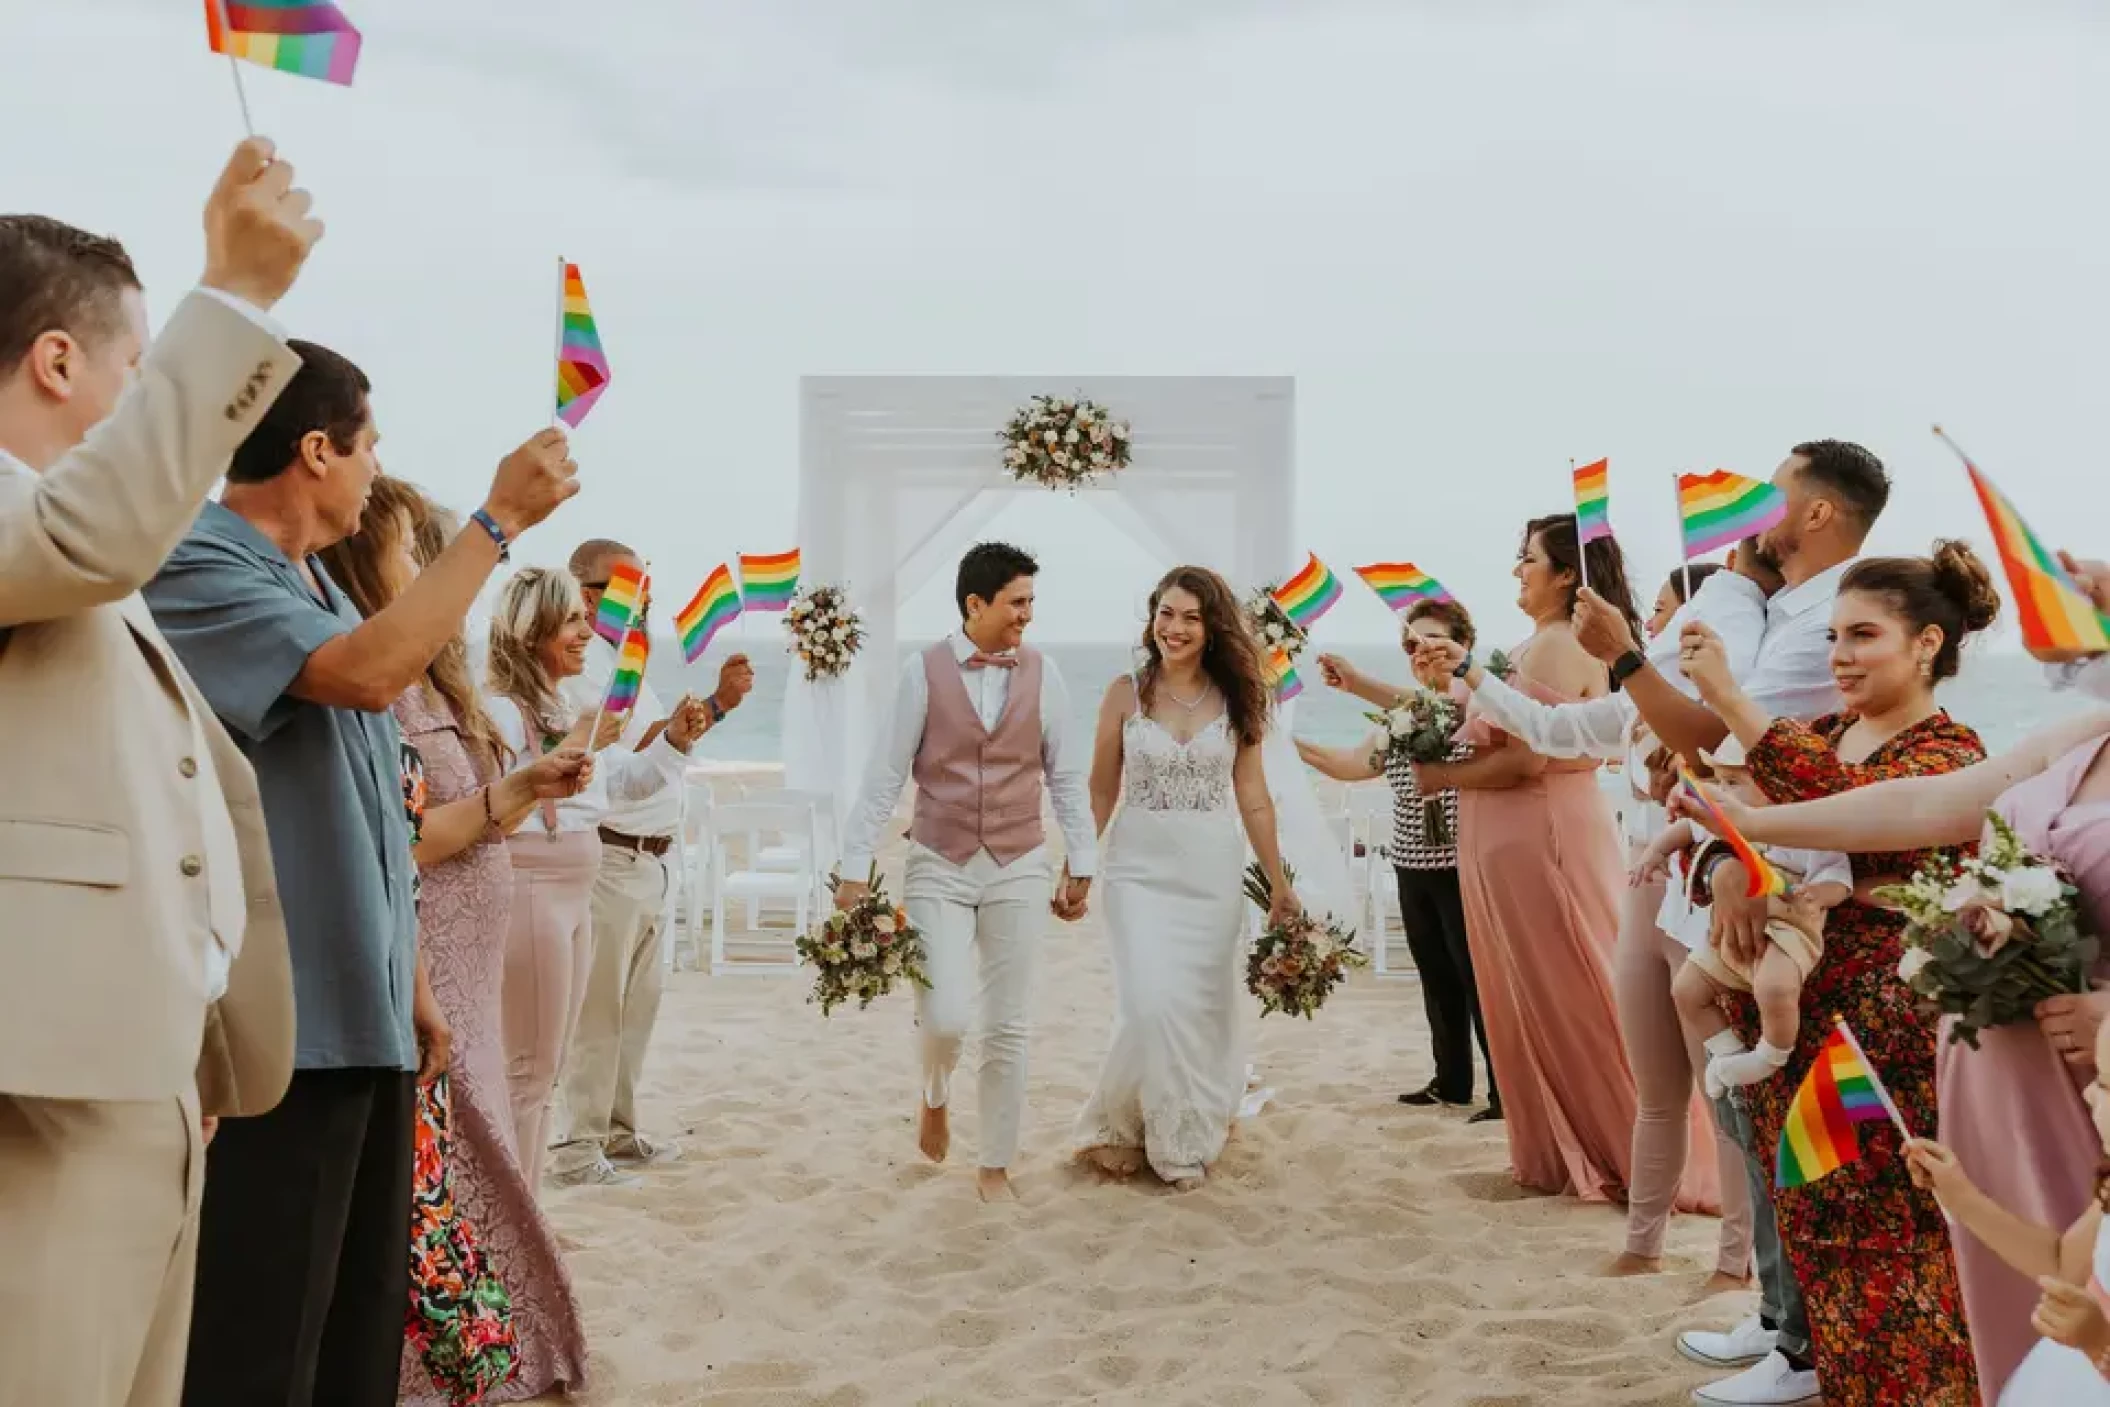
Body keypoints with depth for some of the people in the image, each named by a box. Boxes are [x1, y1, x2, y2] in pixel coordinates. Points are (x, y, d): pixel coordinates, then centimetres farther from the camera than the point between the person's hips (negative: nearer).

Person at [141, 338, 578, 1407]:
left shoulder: (318, 588, 16)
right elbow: (369, 670, -28)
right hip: (279, 1025, -9)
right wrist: (500, 517, -19)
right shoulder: (199, 569, -11)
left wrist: (413, 987, 21)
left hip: (363, 1013, 9)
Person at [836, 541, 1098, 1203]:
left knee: (1008, 1028, 6)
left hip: (1018, 869, 2)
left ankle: (996, 1167, 21)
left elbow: (1066, 777, 6)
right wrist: (854, 869, -5)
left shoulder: (1042, 674, 0)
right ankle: (935, 1096, 26)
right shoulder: (924, 670, -6)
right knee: (945, 1017, -10)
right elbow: (884, 776, -4)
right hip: (939, 868, -2)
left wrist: (1081, 867, 5)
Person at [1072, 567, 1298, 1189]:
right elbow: (1101, 791, 4)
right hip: (1141, 870, -2)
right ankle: (1121, 1127, 12)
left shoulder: (1235, 698, 3)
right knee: (1152, 1005, -11)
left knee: (1205, 1009, 6)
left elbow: (1253, 797, 6)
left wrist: (1278, 881, 6)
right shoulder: (1126, 692, -1)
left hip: (1214, 874, 2)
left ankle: (1189, 1136, 24)